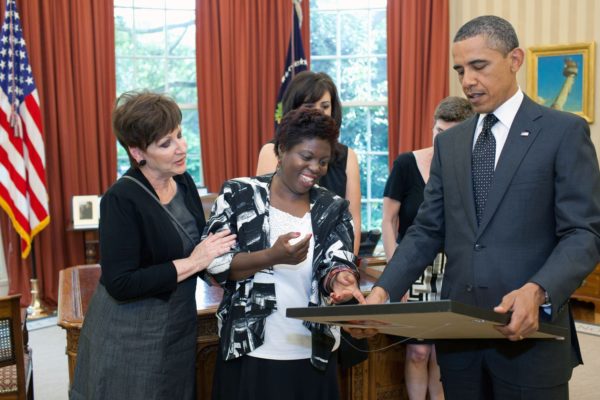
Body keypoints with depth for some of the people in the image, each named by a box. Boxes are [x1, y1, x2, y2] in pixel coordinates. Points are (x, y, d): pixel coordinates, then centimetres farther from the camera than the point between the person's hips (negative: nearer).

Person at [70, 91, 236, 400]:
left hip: (178, 328, 7)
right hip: (131, 341, -6)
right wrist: (193, 262, -22)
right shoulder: (121, 200, -20)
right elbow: (120, 284, -24)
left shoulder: (183, 182, 1)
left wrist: (216, 254, -7)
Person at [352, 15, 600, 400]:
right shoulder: (449, 142, 12)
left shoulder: (565, 131, -3)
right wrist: (384, 290, -6)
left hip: (532, 332, -4)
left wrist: (538, 291, -25)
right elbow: (427, 231, 9)